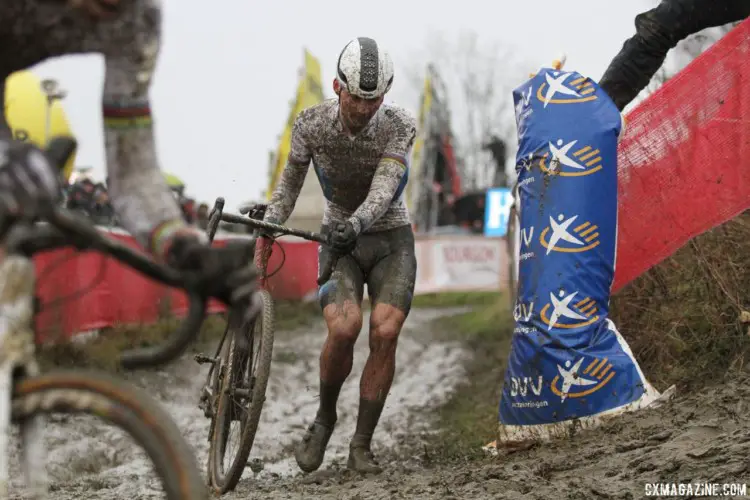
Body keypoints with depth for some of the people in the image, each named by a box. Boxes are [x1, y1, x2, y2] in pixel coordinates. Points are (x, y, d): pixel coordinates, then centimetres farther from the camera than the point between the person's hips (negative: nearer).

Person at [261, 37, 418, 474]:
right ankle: (325, 418, 1)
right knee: (344, 327, -26)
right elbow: (291, 179, 1)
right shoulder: (311, 124, -13)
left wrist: (358, 222, -49)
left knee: (385, 333, -20)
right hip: (339, 240, 0)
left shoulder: (400, 126, -17)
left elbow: (384, 186, -30)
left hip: (391, 240, 0)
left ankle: (362, 445, -5)